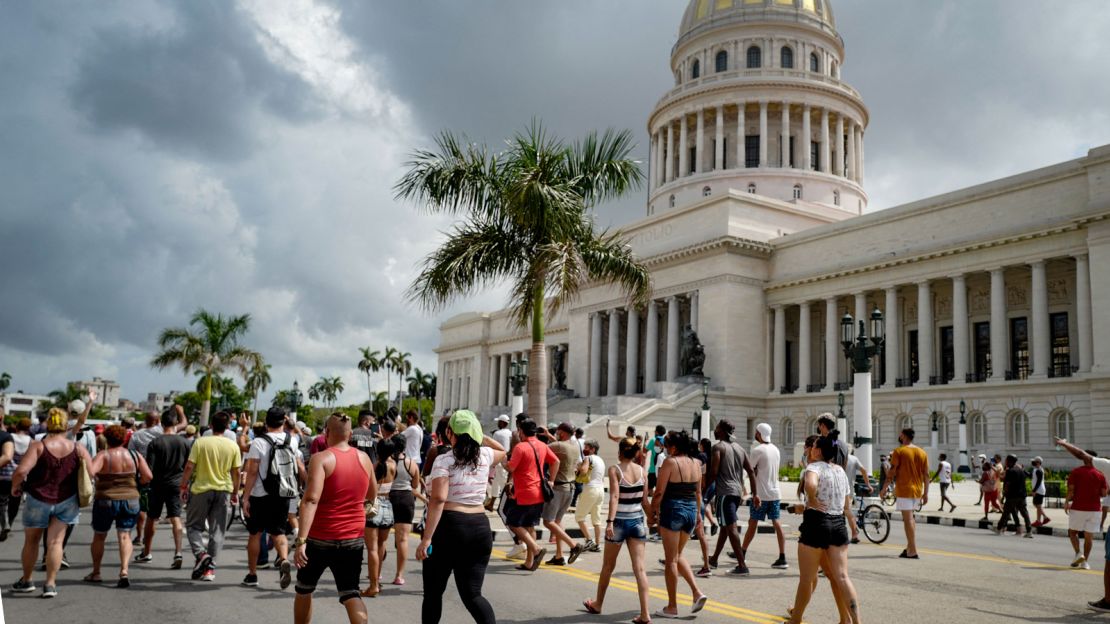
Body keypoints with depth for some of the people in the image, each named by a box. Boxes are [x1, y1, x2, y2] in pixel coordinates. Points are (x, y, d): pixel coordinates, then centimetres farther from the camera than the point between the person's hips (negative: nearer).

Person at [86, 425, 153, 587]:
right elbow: (148, 476, -3)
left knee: (99, 536, 16)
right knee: (125, 536, 3)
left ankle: (96, 573, 26)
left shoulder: (103, 456, -9)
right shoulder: (135, 455, 1)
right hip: (131, 501, 2)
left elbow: (90, 471, -26)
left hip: (106, 501, -2)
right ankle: (124, 571, -15)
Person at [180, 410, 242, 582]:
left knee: (193, 525, 13)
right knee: (217, 530, 8)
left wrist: (183, 486, 3)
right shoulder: (233, 446, -2)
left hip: (201, 489, -2)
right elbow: (236, 472, 1)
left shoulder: (200, 442, -7)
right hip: (223, 490, 2)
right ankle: (210, 568, 8)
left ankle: (201, 553, -10)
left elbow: (189, 467, -8)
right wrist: (235, 492, 13)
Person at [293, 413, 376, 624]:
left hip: (320, 538, -3)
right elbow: (372, 495, 18)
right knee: (350, 594, 4)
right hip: (353, 539, 3)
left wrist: (301, 540, -27)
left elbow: (311, 500, -24)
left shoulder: (321, 459, -12)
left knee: (304, 590, 19)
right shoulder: (364, 459, 4)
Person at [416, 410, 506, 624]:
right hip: (480, 527, 4)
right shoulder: (485, 455, 7)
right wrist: (481, 436, 22)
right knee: (472, 593, 6)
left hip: (448, 526, -4)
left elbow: (439, 498, -20)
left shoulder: (444, 460, -8)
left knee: (433, 592, 13)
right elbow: (503, 451, 32)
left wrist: (427, 538, -21)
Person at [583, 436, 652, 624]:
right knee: (639, 568, 1)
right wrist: (650, 517, 20)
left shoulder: (615, 470, -10)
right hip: (638, 520, 3)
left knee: (608, 566, 14)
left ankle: (597, 604, 33)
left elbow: (614, 497, -21)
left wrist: (610, 521, -25)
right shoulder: (641, 470, 2)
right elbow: (644, 499, 7)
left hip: (620, 521, -3)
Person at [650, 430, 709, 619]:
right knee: (678, 555, 21)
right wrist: (698, 513, 22)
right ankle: (697, 592, 7)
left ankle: (672, 607, 10)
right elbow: (698, 492, 13)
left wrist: (653, 511, -2)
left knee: (671, 560, 3)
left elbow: (659, 492, -13)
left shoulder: (670, 462, -12)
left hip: (673, 510, -6)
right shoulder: (695, 464, 7)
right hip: (691, 510, 6)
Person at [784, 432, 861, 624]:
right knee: (841, 577, 5)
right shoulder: (840, 470, 13)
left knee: (806, 578, 7)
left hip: (816, 523, -6)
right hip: (838, 524, 6)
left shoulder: (815, 467, -9)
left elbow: (810, 484, -34)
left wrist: (812, 502, -16)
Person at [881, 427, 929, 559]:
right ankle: (909, 547, 19)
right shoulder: (922, 453, 9)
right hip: (917, 490, 6)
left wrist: (884, 488, -2)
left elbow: (892, 472, -10)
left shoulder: (899, 451, -8)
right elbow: (926, 475, 7)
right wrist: (925, 493, 11)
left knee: (908, 519, -5)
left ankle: (913, 552, -7)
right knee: (910, 518, 19)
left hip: (903, 490, -6)